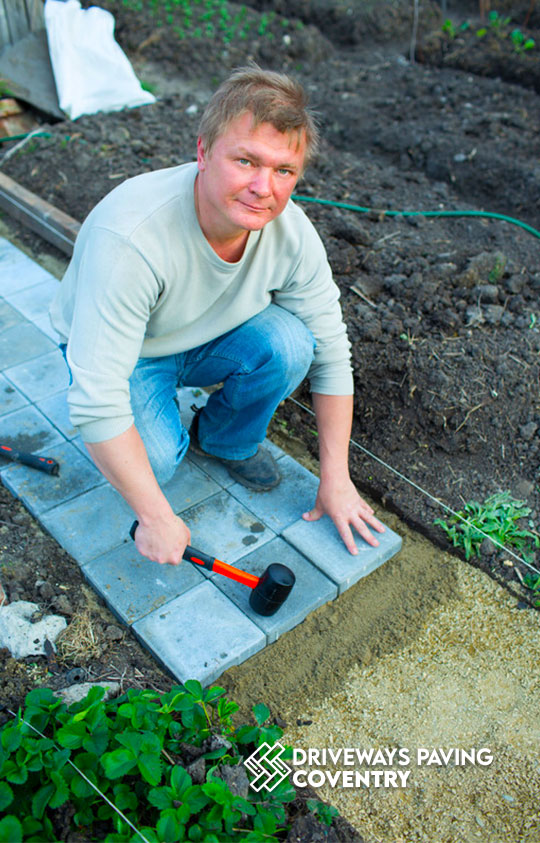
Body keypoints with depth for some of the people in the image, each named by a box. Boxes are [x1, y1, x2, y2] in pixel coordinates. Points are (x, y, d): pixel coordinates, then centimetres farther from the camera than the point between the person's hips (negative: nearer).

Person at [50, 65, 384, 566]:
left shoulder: (291, 231, -22)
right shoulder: (130, 237, -39)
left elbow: (332, 352, -11)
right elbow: (95, 403, -36)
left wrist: (335, 479, -9)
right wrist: (156, 518, -30)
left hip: (212, 339, 4)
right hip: (124, 352, -4)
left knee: (288, 343, -25)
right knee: (155, 455, -30)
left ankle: (225, 439, 5)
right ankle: (165, 435, 9)